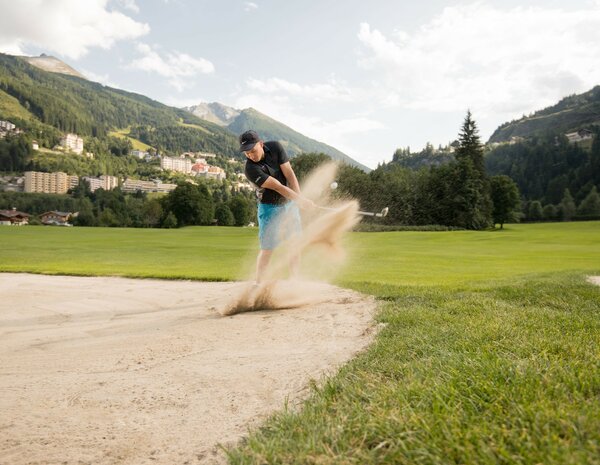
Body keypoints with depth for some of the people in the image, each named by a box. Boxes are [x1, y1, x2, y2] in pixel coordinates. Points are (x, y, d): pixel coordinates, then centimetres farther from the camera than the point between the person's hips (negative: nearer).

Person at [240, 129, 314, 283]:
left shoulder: (275, 147, -12)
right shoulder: (251, 169, -26)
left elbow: (289, 174, -12)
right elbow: (278, 187, -29)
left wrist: (299, 198, -22)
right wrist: (302, 200, -31)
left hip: (290, 202, 5)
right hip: (270, 207, -5)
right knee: (268, 248, -7)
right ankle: (258, 283, 3)